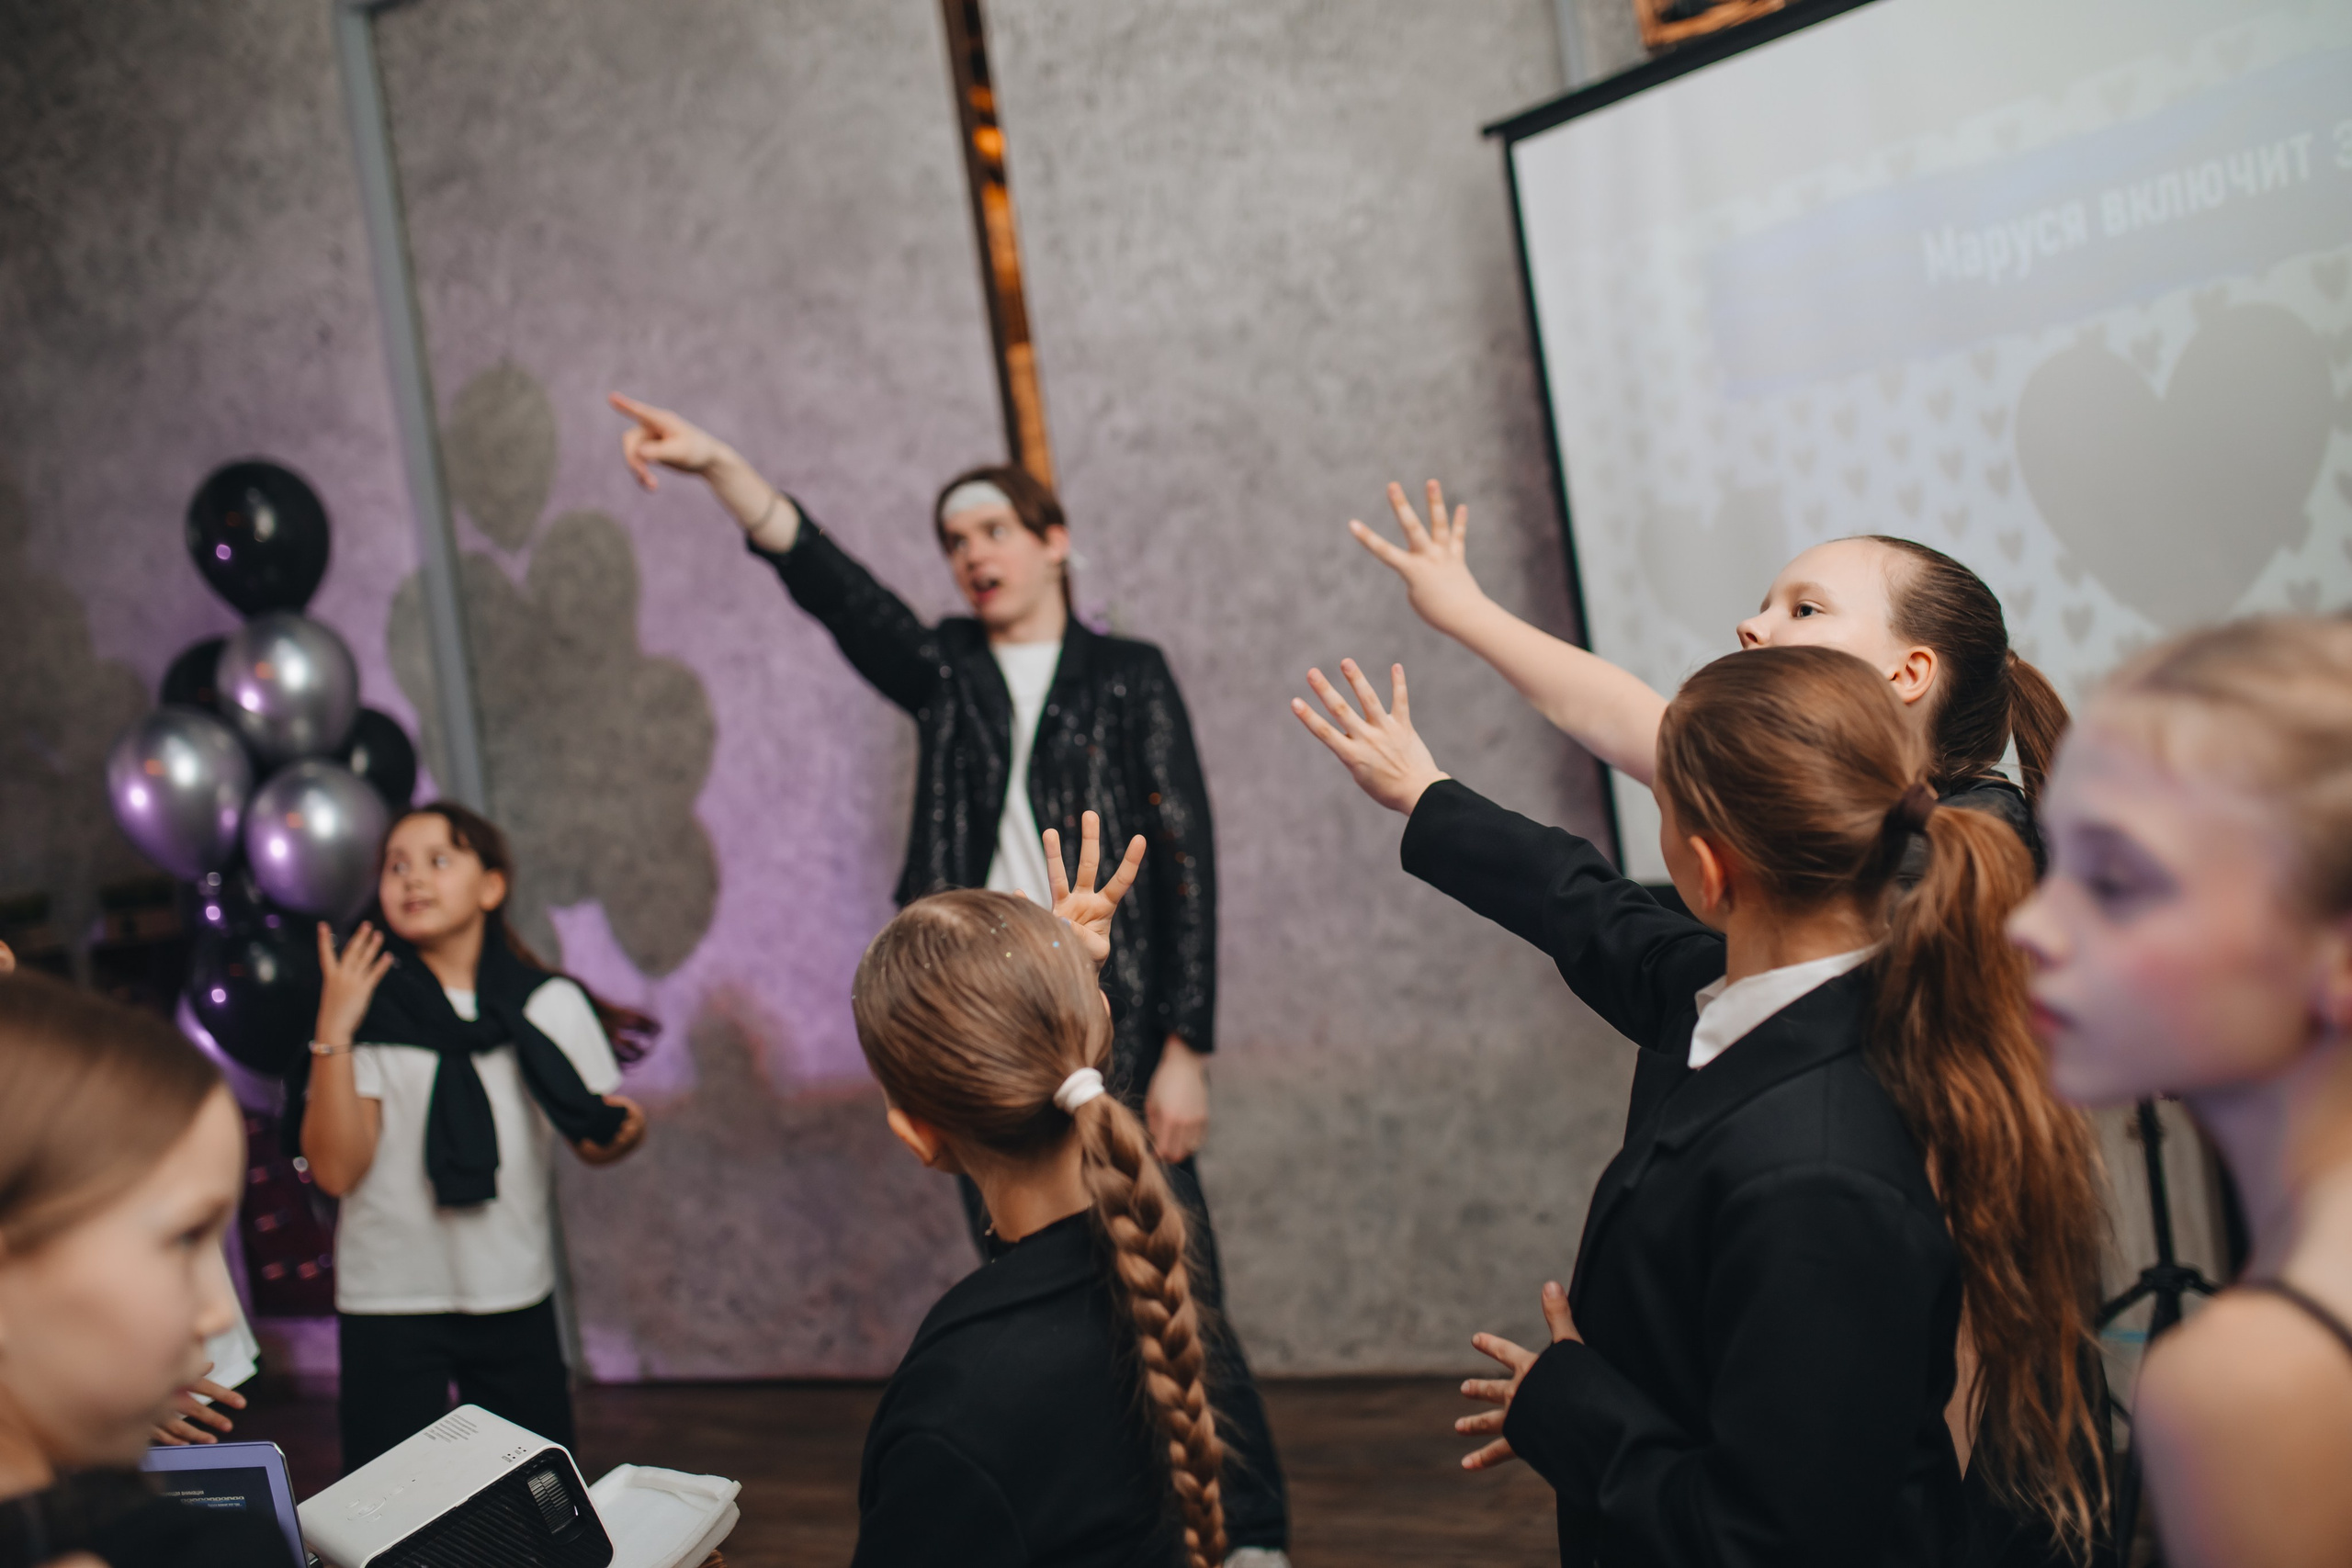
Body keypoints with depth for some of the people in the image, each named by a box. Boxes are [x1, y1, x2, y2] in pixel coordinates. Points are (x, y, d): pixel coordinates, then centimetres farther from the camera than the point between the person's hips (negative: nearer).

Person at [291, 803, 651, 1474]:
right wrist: (333, 1033, -20)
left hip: (517, 1297, 2)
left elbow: (596, 1141, 9)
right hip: (390, 1300, -2)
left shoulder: (550, 1005, 3)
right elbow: (335, 1169, -13)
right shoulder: (368, 1010, -4)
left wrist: (622, 1133, -14)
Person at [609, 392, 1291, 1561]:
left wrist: (1185, 1049, -8)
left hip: (1110, 1032, -3)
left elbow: (1185, 859, -1)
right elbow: (822, 578, -1)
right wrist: (716, 467, -17)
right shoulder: (943, 673, 14)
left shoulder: (1127, 676, 5)